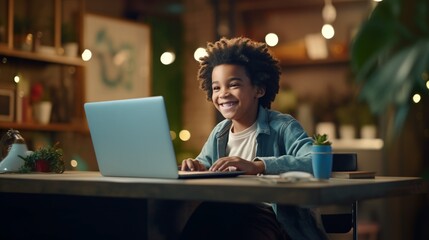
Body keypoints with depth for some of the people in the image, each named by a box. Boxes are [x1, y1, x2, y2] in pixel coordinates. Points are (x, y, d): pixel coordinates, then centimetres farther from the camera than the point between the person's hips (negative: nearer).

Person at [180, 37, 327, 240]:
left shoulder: (282, 127, -6)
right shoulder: (219, 133, 15)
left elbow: (318, 162, -23)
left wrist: (257, 166, -33)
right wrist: (196, 167, -3)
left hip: (271, 217, -5)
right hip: (229, 215, 5)